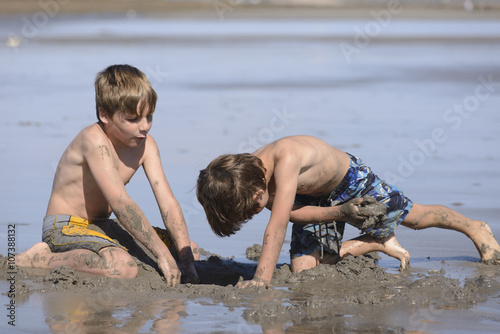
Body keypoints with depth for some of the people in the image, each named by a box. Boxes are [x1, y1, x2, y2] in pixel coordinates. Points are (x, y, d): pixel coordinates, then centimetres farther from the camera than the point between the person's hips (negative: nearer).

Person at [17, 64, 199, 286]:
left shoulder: (146, 145, 0)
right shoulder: (94, 140, -23)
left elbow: (168, 202, -5)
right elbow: (121, 203, -30)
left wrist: (186, 258, -17)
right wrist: (162, 254, -32)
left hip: (101, 227, 8)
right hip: (65, 227, -8)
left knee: (190, 249, 6)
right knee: (124, 269, -38)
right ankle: (40, 259, -17)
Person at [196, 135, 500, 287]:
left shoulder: (285, 159, -47)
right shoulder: (246, 175, -24)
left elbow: (277, 225, -51)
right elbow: (294, 213, -16)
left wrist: (261, 279, -55)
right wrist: (337, 214, -32)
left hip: (352, 180, -5)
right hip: (313, 199, 5)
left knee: (414, 217, 13)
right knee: (303, 266, -6)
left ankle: (474, 228, 44)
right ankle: (377, 244, 16)